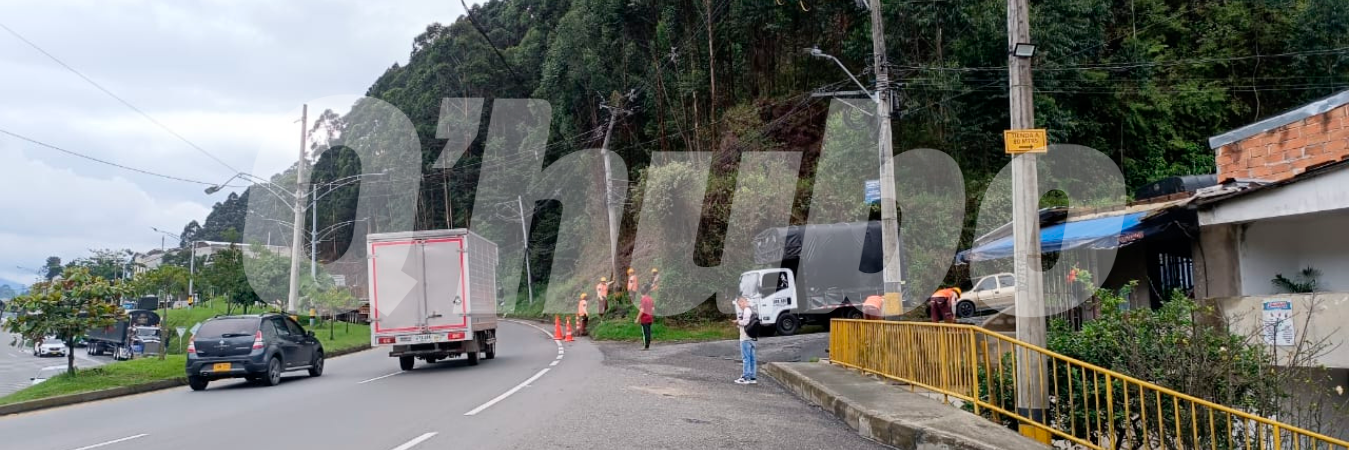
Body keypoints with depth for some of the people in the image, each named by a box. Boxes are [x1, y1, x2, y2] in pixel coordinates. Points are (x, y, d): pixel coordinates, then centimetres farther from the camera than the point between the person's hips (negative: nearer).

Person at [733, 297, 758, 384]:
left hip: (746, 338, -10)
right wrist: (738, 323, 8)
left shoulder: (747, 310, -12)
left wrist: (737, 322, -4)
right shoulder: (751, 310, 19)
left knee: (746, 358, -6)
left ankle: (745, 378, -5)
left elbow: (745, 322, -20)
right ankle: (752, 377, 13)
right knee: (752, 358, 10)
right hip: (751, 337, 10)